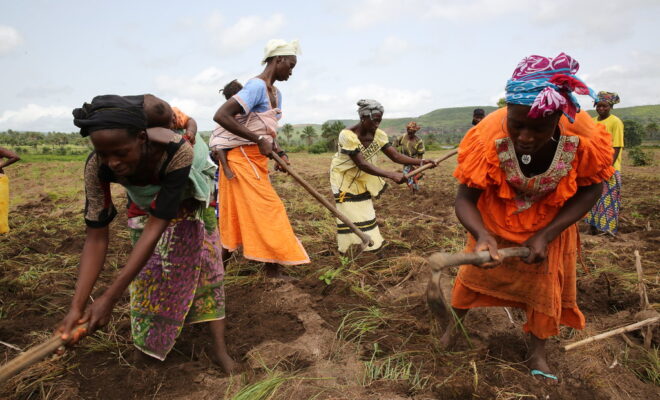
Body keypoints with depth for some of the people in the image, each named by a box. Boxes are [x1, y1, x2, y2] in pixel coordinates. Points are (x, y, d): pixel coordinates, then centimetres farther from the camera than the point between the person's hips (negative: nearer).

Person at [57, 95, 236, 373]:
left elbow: (156, 226, -44)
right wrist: (77, 305, -37)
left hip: (186, 201, -2)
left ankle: (220, 349, 3)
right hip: (145, 203, 3)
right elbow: (96, 237, -29)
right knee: (147, 269, 6)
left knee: (205, 265, -6)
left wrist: (110, 297, -45)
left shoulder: (178, 152, -46)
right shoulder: (96, 168, -34)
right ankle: (152, 339, 29)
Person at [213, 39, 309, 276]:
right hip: (243, 158, -9)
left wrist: (279, 153, -1)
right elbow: (221, 116, -24)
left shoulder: (275, 93, 15)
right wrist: (258, 140, -22)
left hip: (256, 160, 9)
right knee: (268, 210, -5)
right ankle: (273, 269, 6)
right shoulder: (257, 86, -15)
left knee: (242, 215, 12)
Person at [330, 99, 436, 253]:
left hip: (362, 179, 6)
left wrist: (421, 161, -31)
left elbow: (396, 156, -15)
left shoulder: (378, 135, -13)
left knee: (365, 212, 15)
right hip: (343, 177, -6)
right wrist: (391, 175, -44)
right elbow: (362, 164, -36)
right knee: (350, 214, -2)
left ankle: (370, 243, 31)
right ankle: (349, 250, 14)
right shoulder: (347, 135, -31)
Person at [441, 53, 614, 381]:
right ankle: (455, 323, 39)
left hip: (550, 221, 2)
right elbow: (465, 199, -29)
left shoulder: (583, 136, -32)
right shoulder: (487, 136, -37)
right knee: (473, 271, 12)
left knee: (547, 283, 10)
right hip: (494, 219, -1)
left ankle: (538, 353, 32)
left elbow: (590, 190, -15)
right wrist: (482, 236, -49)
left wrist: (545, 235, -23)